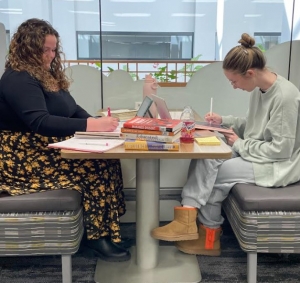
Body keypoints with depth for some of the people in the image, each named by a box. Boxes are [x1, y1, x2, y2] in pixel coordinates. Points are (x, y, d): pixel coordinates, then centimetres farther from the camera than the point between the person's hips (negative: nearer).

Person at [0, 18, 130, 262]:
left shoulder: (47, 74, 14)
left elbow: (72, 110, 14)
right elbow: (40, 122, -29)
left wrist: (94, 122, -7)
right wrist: (90, 126, -34)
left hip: (48, 147, 9)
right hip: (24, 156, -9)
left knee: (107, 157, -12)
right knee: (97, 166, -22)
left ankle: (106, 228, -6)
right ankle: (97, 235, -10)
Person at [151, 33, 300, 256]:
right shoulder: (259, 89, 4)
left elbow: (281, 150, -24)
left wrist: (241, 145, -16)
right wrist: (224, 121, 2)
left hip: (279, 165, -8)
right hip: (257, 155, 8)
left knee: (215, 174, -15)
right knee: (204, 159, -13)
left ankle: (209, 235, 6)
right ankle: (188, 220, -14)